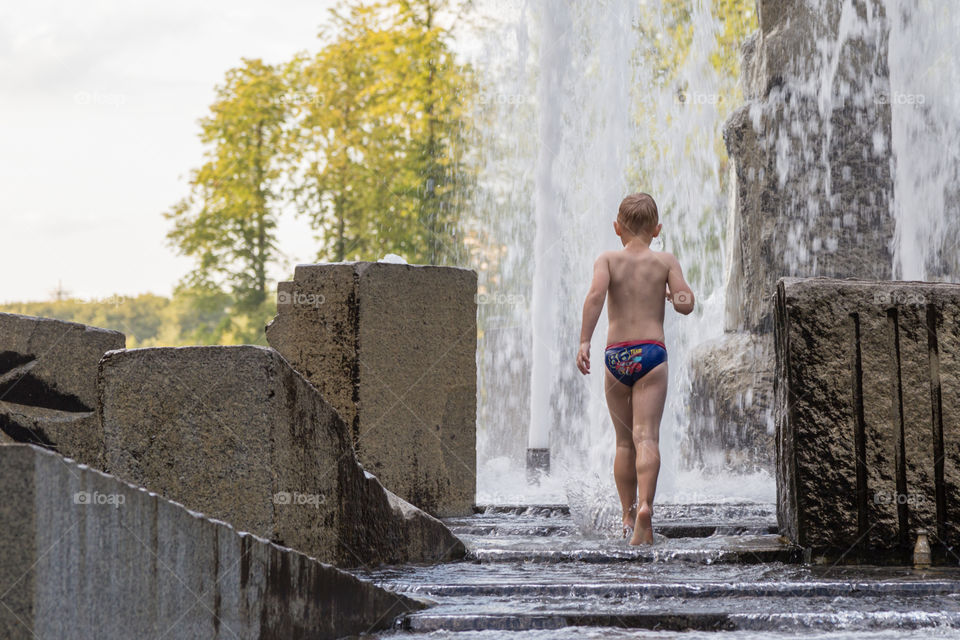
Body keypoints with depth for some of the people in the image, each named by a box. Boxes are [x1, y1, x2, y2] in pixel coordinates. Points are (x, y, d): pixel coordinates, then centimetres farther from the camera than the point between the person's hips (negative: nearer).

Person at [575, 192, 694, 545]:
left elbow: (596, 294, -13)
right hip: (651, 352, -2)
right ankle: (644, 505, -31)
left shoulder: (608, 259, 5)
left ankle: (628, 516, 17)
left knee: (624, 441, 13)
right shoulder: (665, 261, 5)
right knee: (646, 436, -10)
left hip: (616, 355, 2)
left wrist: (584, 341, -15)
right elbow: (686, 305, -1)